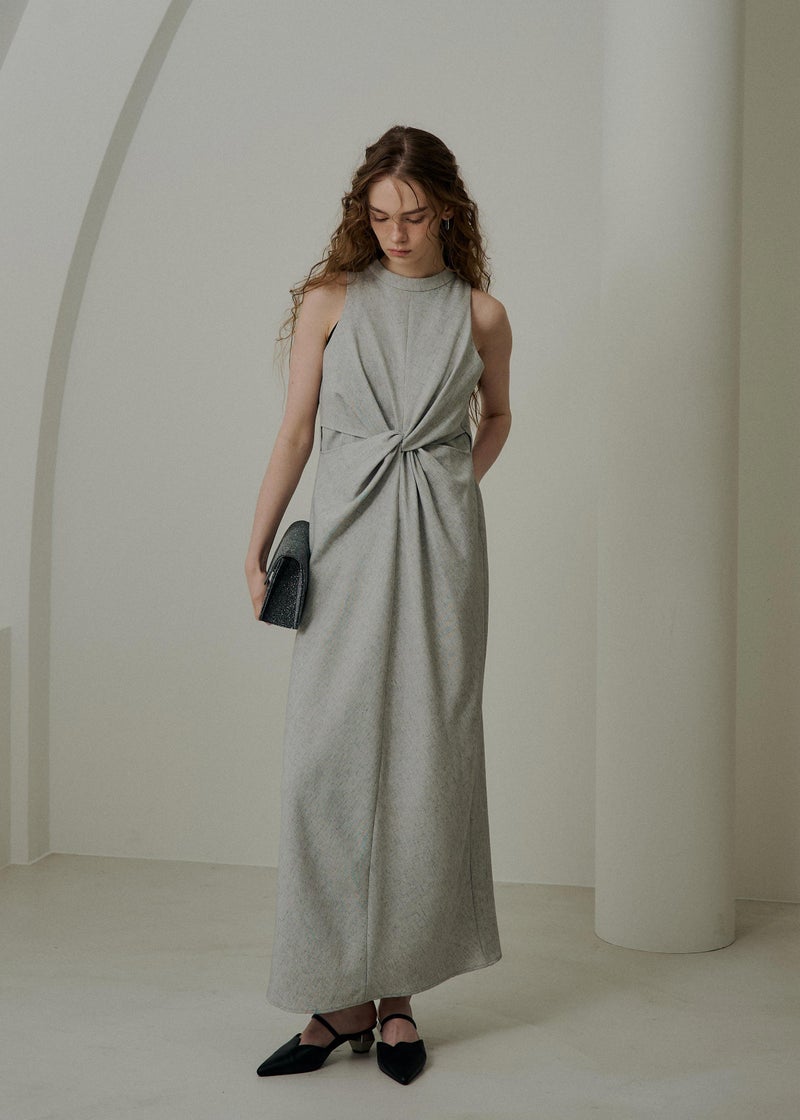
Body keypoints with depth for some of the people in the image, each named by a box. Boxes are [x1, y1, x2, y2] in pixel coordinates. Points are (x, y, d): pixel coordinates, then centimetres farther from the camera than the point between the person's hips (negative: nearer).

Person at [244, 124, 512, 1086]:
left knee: (424, 758, 0)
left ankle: (398, 992, 12)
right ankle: (343, 995, 5)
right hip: (346, 537, 0)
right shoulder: (329, 300, 6)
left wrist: (460, 480, 9)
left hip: (440, 541, 0)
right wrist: (257, 545, 0)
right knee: (332, 754, -5)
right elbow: (295, 432, 6)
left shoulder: (480, 313, 8)